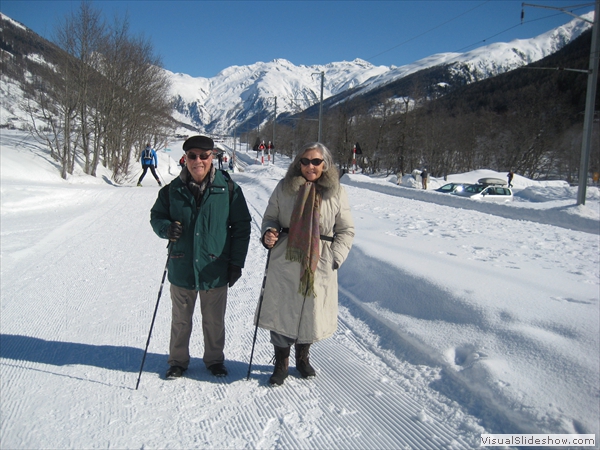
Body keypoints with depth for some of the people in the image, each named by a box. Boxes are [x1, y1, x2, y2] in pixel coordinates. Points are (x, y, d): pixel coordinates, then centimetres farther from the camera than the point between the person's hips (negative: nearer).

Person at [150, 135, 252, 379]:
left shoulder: (228, 188, -6)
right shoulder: (173, 189, -2)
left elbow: (241, 226, -1)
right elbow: (156, 215, 10)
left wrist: (236, 262, -4)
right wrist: (166, 228, -14)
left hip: (215, 270, -1)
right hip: (181, 269, 2)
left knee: (214, 322, 15)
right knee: (180, 320, 18)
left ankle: (214, 359, 36)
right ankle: (178, 360, 37)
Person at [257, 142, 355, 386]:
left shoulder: (336, 192, 0)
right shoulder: (284, 187, 1)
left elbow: (346, 230, 5)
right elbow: (270, 216, 10)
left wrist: (335, 258, -6)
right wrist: (268, 233, -12)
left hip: (319, 266, 0)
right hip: (284, 262, 0)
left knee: (312, 313, 10)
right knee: (281, 311, 4)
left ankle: (302, 357, 37)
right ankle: (281, 362, 27)